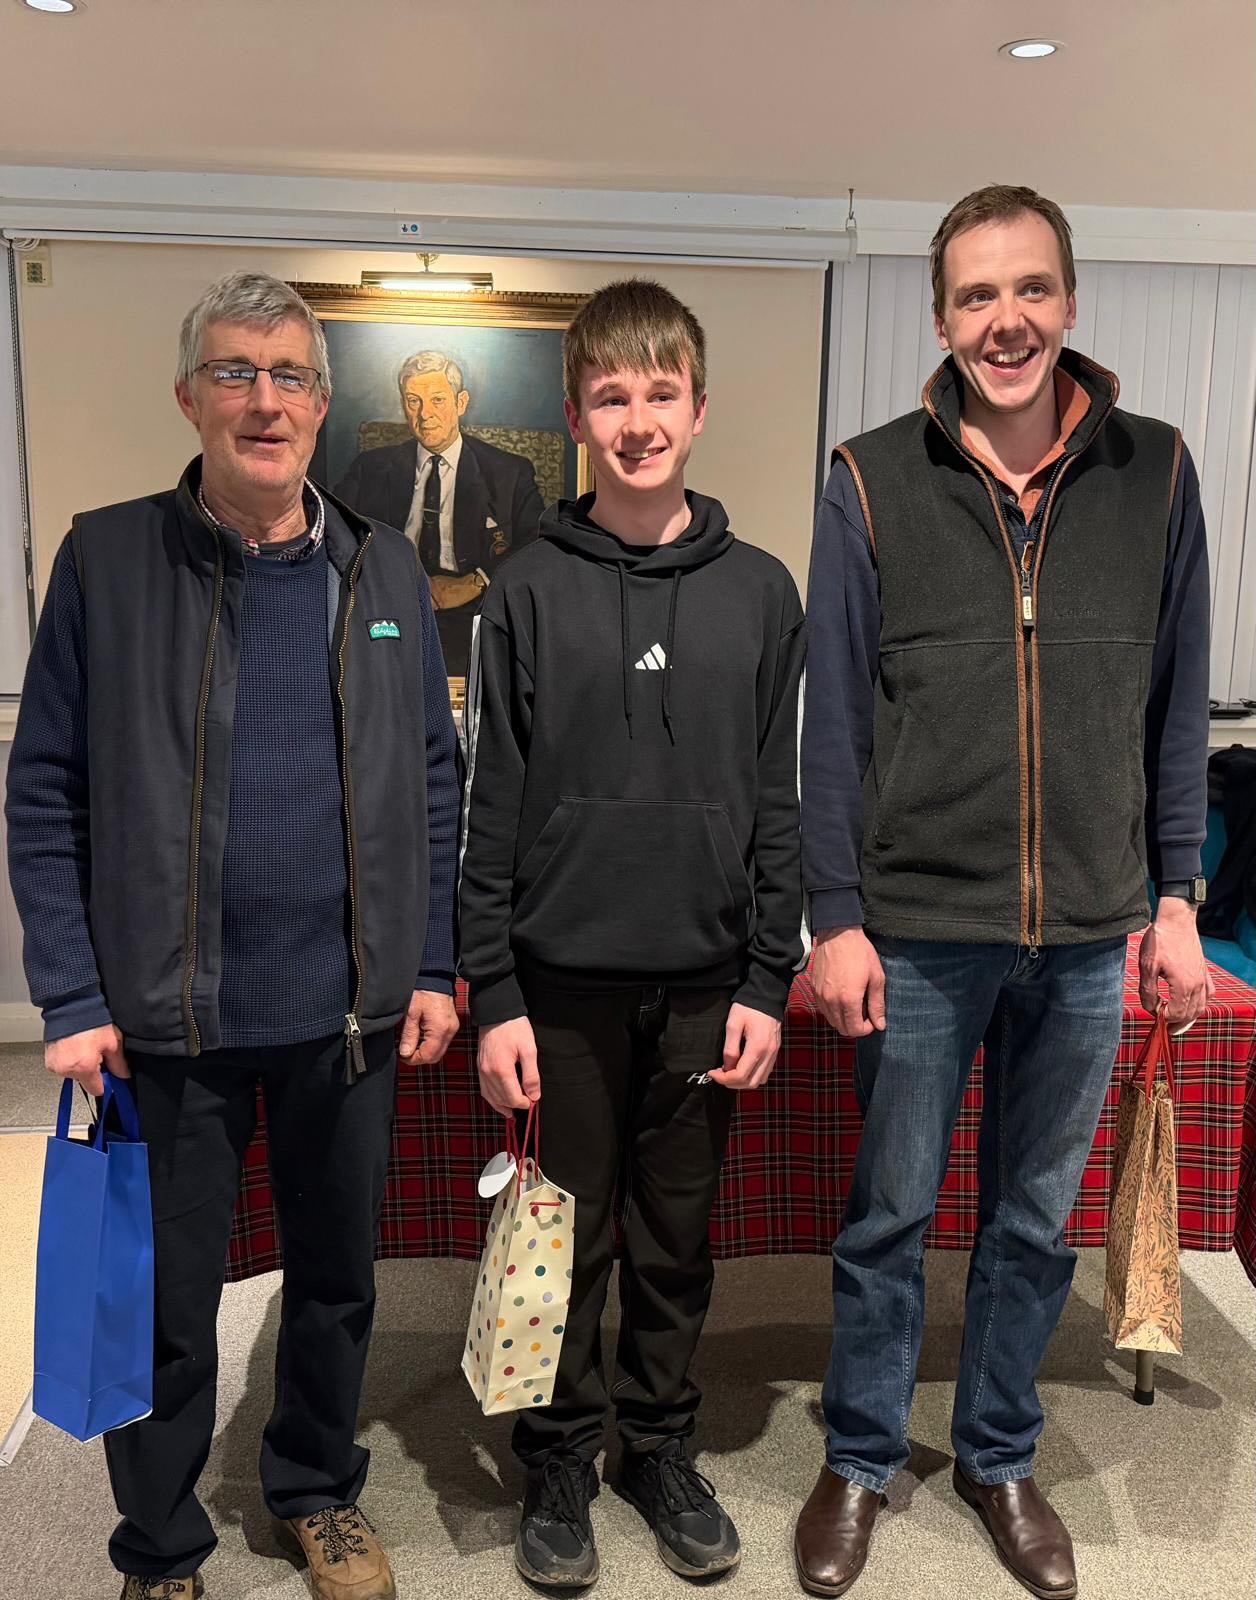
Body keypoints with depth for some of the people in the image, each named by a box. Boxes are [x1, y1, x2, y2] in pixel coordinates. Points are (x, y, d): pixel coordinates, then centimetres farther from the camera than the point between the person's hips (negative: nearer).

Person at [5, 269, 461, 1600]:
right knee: (166, 1302, 12)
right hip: (169, 1017, -2)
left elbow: (433, 783, 7)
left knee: (338, 1276, 18)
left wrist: (433, 966, 3)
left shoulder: (381, 572, 4)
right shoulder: (107, 560, -3)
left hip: (347, 1009, 3)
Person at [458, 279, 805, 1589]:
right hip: (565, 983, -1)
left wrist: (768, 984, 0)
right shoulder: (530, 593, -2)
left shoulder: (759, 592, 2)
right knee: (566, 1235, 11)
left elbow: (777, 805, 3)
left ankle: (661, 1446, 36)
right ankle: (561, 1458, 32)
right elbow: (492, 810, -3)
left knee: (678, 1238, 15)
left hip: (705, 983, 2)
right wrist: (492, 998, -6)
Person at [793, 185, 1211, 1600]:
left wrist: (1176, 897, 4)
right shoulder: (875, 484, -4)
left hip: (1088, 936, 2)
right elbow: (834, 719, -4)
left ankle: (998, 1458, 39)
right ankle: (860, 1460, 34)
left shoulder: (1154, 473, 2)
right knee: (889, 1217, 12)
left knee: (1035, 1220, 17)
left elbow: (1178, 706, 6)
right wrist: (835, 918, -7)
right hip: (918, 928, -2)